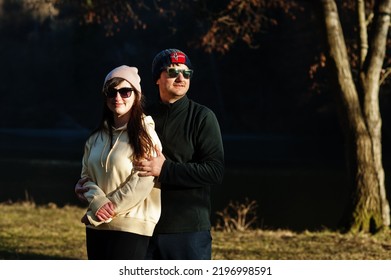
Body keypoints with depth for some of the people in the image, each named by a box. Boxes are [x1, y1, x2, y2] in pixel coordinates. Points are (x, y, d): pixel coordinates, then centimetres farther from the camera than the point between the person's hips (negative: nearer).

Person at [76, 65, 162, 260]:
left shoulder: (146, 135, -7)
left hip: (131, 227, -7)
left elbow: (142, 184, -14)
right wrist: (97, 200, -11)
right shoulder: (97, 137, 13)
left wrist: (109, 209, -12)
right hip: (96, 226, 7)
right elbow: (86, 177, 11)